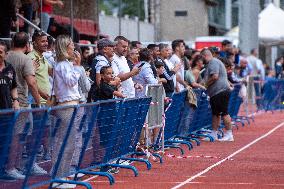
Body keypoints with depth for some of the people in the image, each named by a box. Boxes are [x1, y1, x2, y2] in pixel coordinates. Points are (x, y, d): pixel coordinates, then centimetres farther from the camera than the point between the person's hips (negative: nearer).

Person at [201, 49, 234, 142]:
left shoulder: (213, 62, -11)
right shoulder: (213, 62, 23)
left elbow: (215, 77, -22)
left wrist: (206, 84, -10)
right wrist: (206, 84, 18)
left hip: (220, 91, -11)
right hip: (216, 92, 11)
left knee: (224, 113, -9)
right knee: (215, 113, 13)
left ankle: (229, 135, -8)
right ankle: (214, 135, 18)